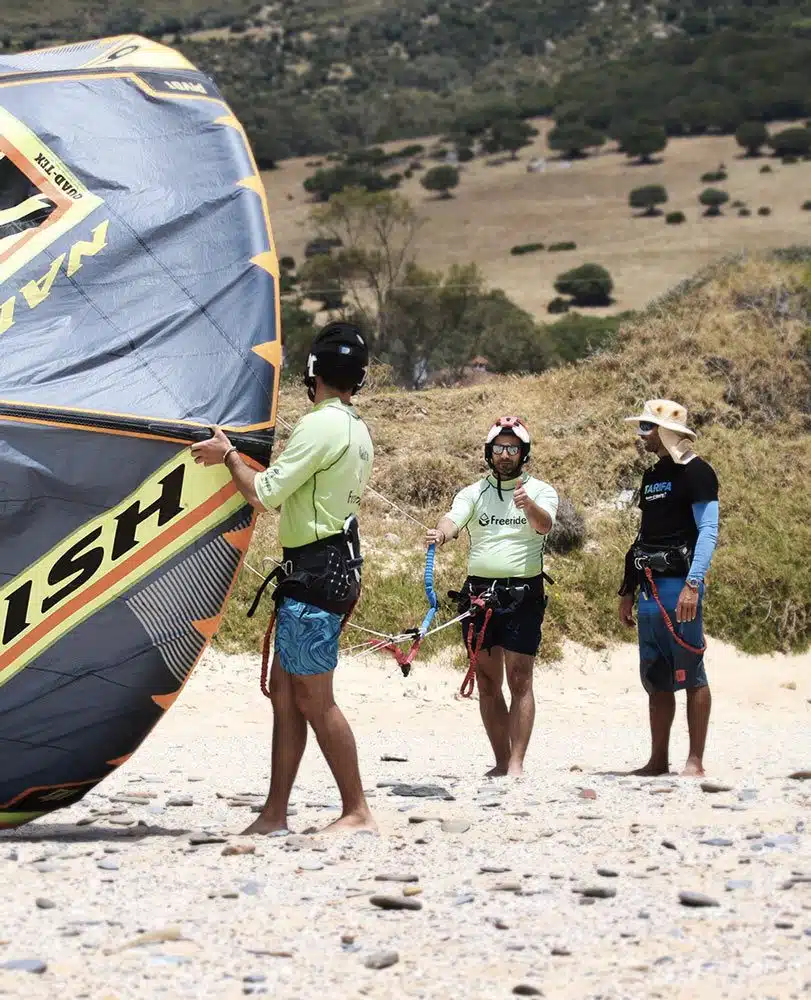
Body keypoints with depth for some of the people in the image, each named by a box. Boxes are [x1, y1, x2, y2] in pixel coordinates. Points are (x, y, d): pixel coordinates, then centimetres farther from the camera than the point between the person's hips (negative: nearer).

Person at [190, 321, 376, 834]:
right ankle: (275, 813, 11)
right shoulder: (358, 430, 14)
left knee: (313, 698, -5)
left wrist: (228, 455, 0)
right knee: (284, 689, 10)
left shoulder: (321, 425, -16)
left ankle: (357, 811, -1)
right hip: (338, 565, 10)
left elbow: (264, 493, -16)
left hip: (316, 572, -10)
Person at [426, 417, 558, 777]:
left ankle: (516, 764, -9)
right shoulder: (473, 493, 10)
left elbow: (544, 524, -18)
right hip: (479, 593, 4)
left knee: (519, 680, -9)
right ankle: (501, 761, 17)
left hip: (523, 595, -4)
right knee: (487, 682, 8)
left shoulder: (541, 491, 3)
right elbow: (453, 518, -9)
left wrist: (528, 505, -41)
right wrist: (440, 533, -33)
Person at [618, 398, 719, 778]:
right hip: (650, 589, 8)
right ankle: (658, 760, 13)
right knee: (656, 679, 9)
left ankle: (695, 761, -3)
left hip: (679, 587, -8)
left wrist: (692, 585, -22)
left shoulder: (695, 472, -6)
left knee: (691, 675, -5)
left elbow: (708, 531, -13)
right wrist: (628, 591, 19)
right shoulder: (652, 476, 19)